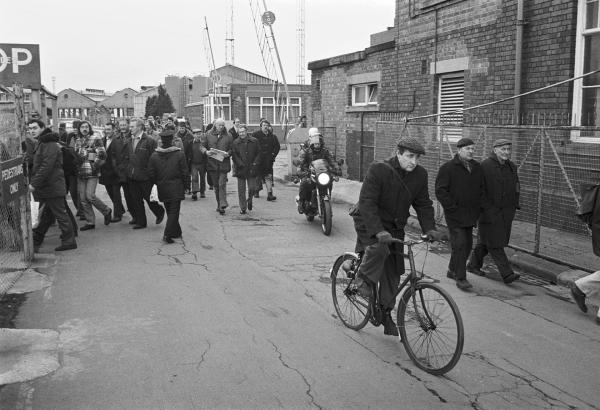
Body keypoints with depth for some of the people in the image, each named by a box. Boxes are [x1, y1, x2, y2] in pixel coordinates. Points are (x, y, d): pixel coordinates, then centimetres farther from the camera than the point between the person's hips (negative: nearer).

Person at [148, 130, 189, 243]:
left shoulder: (154, 156, -1)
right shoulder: (179, 154, -8)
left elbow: (151, 174, 2)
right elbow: (185, 173, -6)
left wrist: (157, 184, 16)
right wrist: (184, 186, 6)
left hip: (162, 189, 3)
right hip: (176, 188, -3)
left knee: (170, 211, 16)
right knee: (174, 211, 0)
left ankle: (176, 232, 26)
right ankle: (168, 234, -11)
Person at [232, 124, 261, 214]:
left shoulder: (254, 141, 4)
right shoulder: (235, 142, 2)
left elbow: (258, 153, 7)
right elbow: (234, 155, -1)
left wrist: (255, 163, -5)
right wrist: (240, 164, -11)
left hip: (251, 169, 0)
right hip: (241, 169, 0)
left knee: (252, 188, 0)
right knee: (241, 190, 2)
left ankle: (249, 200, 30)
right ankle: (243, 208, 12)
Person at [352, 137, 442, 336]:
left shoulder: (420, 175, -4)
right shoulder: (378, 170, -21)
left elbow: (423, 204, 3)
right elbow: (367, 202, -26)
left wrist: (430, 228, -13)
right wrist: (378, 231, -38)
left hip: (394, 227, 5)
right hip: (370, 223, -5)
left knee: (392, 273, 5)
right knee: (379, 248, -35)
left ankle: (386, 313, 22)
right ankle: (364, 278, -5)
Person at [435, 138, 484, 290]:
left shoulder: (477, 168, 13)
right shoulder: (448, 168, -7)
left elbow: (481, 188, 24)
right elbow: (440, 191, -10)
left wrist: (478, 207, 12)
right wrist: (452, 207, -14)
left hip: (470, 215, 7)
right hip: (454, 215, -7)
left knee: (468, 244, 11)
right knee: (460, 244, -12)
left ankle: (452, 270, 29)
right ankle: (460, 278, -7)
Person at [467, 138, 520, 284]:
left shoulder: (512, 167, 13)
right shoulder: (485, 166, -11)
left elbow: (515, 188, 22)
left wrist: (514, 206, 16)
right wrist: (486, 208, -16)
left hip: (505, 212, 7)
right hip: (489, 211, -7)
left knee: (486, 241, 13)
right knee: (494, 243, -8)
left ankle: (473, 264, 27)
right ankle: (507, 273, -9)